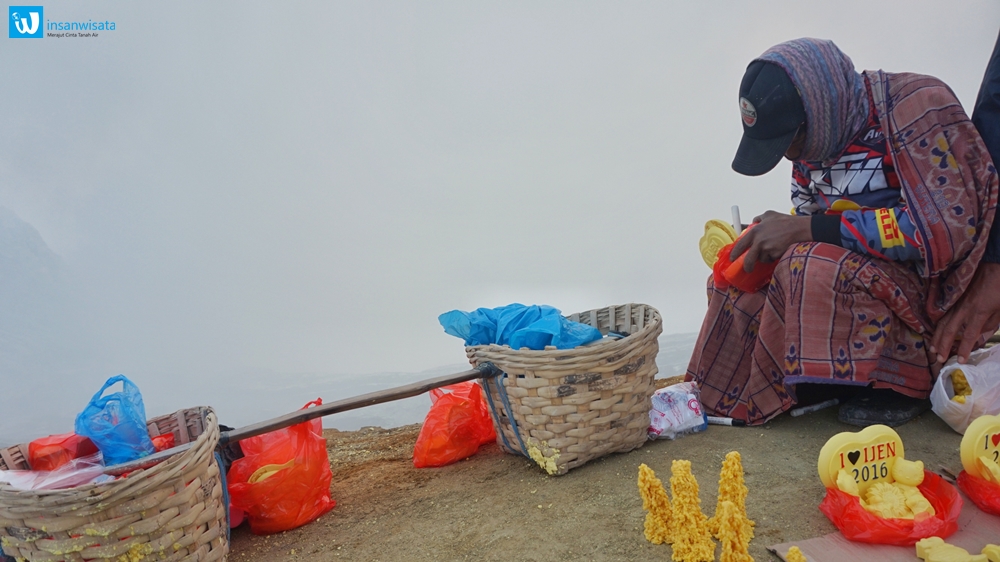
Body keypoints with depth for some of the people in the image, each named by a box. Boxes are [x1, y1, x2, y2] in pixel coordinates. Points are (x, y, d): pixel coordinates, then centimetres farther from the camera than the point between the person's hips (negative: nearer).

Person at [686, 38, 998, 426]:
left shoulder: (917, 109, -19)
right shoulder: (814, 133, 2)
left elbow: (946, 231, -28)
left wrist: (808, 230, -29)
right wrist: (770, 236, -10)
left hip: (928, 283, -7)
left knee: (815, 268, -33)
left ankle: (901, 381, -14)